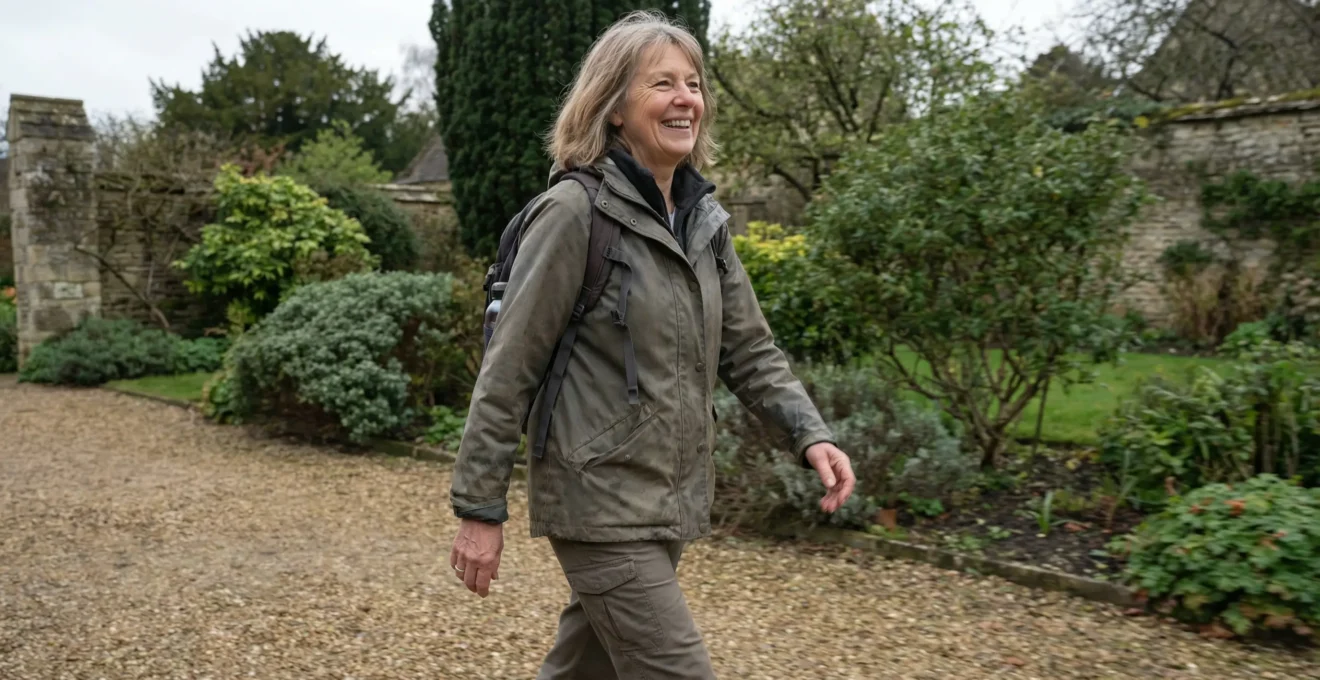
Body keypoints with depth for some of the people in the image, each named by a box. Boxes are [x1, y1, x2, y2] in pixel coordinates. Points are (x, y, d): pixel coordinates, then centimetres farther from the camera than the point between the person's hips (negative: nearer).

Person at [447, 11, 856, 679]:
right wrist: (479, 507, -11)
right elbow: (508, 369, -13)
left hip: (671, 500, 7)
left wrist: (810, 434, -6)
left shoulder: (703, 218, 7)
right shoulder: (575, 211, -14)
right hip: (601, 504, -7)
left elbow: (749, 349, 9)